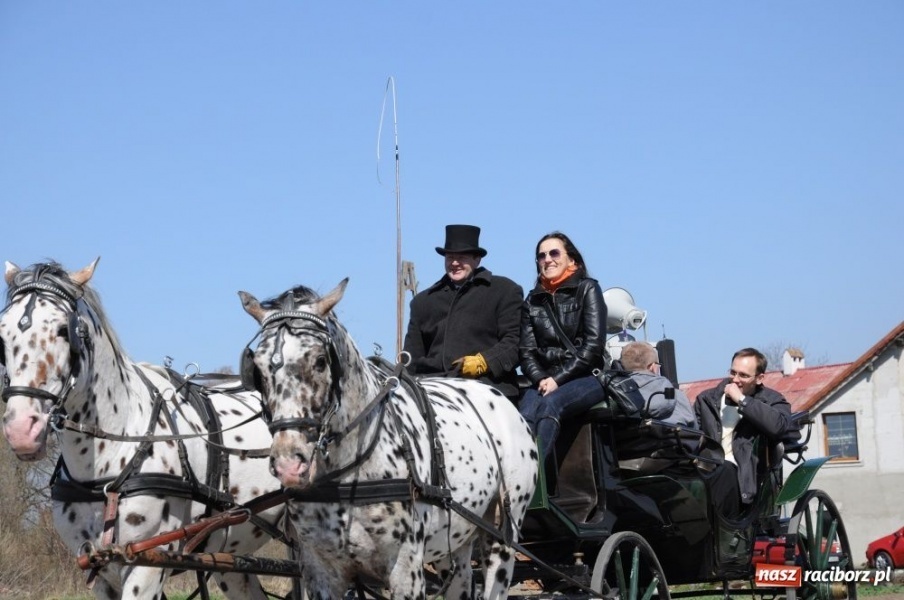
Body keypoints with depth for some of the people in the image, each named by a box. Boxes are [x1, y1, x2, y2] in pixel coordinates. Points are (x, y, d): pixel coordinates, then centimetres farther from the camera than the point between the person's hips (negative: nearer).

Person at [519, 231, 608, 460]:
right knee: (526, 411, -29)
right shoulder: (532, 301, 16)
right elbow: (527, 351, 9)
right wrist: (541, 379, -12)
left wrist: (558, 378, -13)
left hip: (587, 377, -3)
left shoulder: (587, 289, 5)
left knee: (550, 403, -34)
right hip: (545, 380, 4)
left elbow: (593, 345, -5)